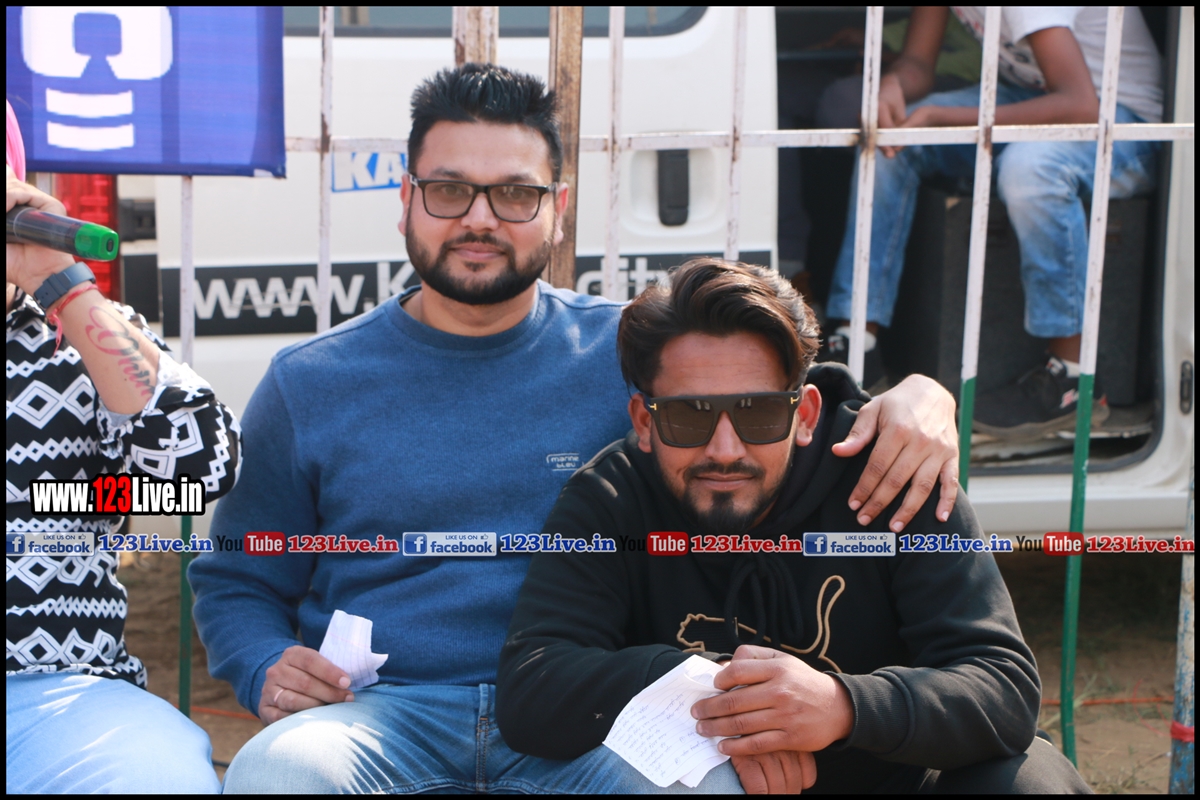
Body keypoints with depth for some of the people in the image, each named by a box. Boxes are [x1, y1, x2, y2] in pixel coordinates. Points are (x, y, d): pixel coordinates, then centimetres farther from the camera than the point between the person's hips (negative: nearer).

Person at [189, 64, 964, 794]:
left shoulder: (628, 351, 8)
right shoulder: (309, 384, 11)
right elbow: (235, 582, 17)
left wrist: (917, 394, -11)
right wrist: (266, 668, -6)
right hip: (385, 714, 0)